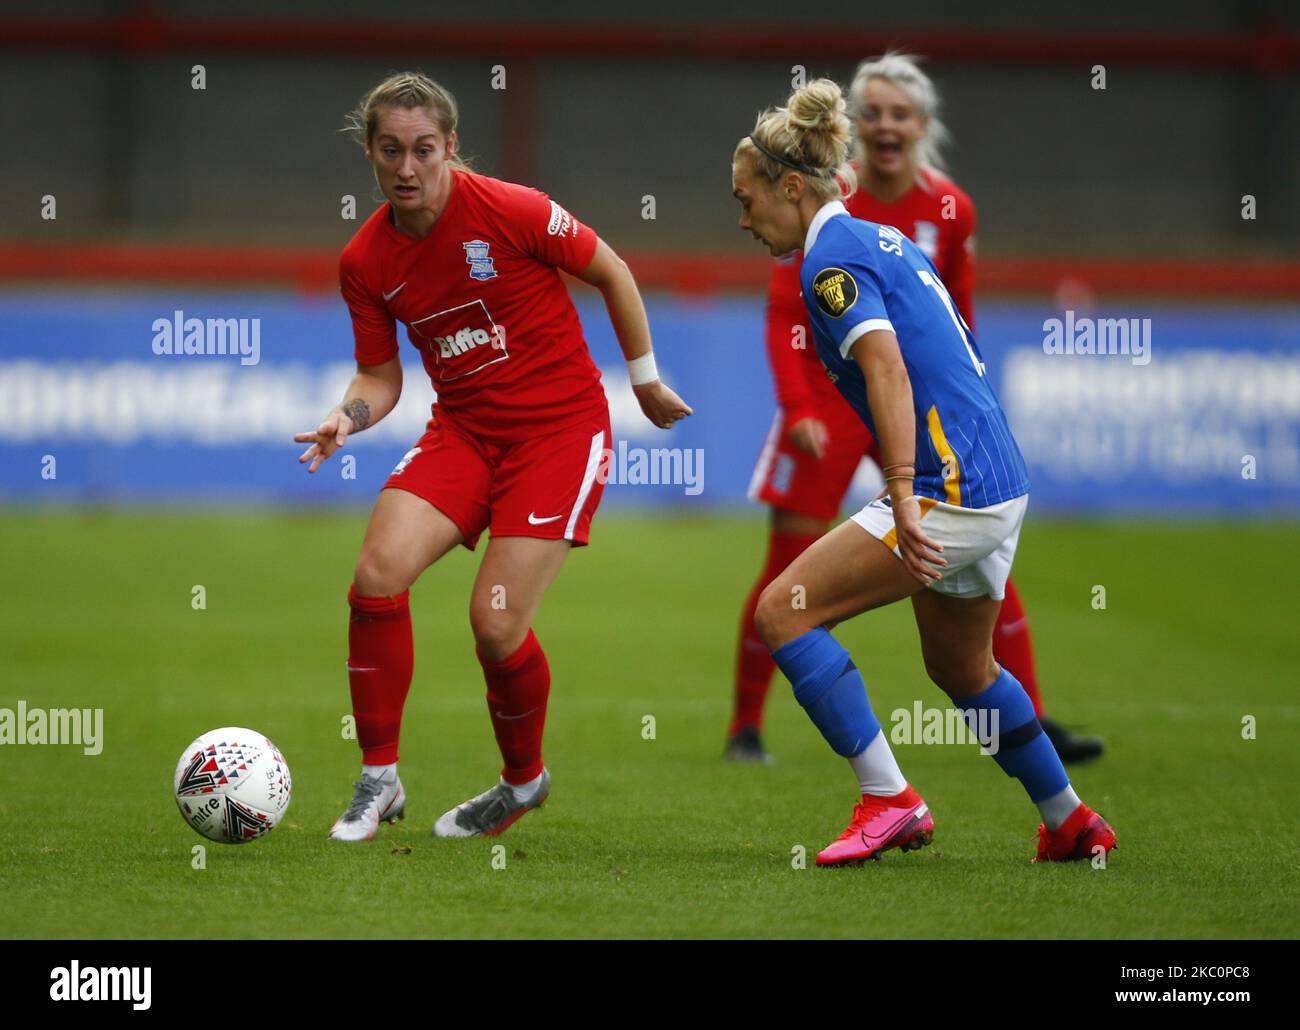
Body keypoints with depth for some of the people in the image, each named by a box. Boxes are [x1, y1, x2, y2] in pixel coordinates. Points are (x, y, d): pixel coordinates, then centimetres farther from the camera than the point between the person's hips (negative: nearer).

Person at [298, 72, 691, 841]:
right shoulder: (366, 262, -2)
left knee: (496, 625, -12)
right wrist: (346, 419, -15)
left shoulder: (510, 211, -17)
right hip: (463, 428, 4)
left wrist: (646, 380, 7)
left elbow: (612, 274, -3)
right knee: (378, 574, -18)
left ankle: (524, 779, 18)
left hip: (559, 425, -4)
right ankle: (379, 780, -2)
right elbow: (381, 377, 7)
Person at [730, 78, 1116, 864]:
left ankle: (890, 799, -10)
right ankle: (1073, 825, 37)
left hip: (951, 489, -10)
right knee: (960, 666, 26)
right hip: (1001, 484, 10)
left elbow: (888, 367, -25)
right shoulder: (886, 240, 18)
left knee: (784, 611, -9)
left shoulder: (833, 257, -11)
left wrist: (904, 497, -33)